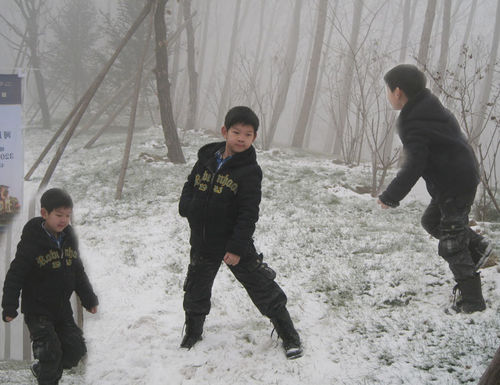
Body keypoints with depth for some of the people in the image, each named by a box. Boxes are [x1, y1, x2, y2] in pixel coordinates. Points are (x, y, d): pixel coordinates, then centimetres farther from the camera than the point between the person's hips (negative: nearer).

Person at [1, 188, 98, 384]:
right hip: (37, 310, -6)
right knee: (50, 351, -8)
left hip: (62, 309, 6)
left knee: (75, 349, 8)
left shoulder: (69, 238, 1)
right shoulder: (31, 242, -18)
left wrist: (89, 299, 15)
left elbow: (78, 272, 13)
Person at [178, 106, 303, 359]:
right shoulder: (207, 158, 0)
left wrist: (237, 248, -21)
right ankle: (192, 332, 41)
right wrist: (187, 206, -5)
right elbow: (190, 185, 15)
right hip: (203, 243, 5)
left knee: (263, 290, 3)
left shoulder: (249, 171, -15)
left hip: (235, 243, -5)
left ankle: (288, 334, 20)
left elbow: (249, 214, -17)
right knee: (195, 292, 17)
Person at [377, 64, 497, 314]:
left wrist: (390, 197, -18)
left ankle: (471, 300, 5)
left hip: (455, 185, -10)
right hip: (462, 178, 10)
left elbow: (414, 166, -25)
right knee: (432, 221, 24)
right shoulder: (429, 106, 8)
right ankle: (478, 248, 21)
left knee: (451, 245, -2)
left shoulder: (412, 124, -21)